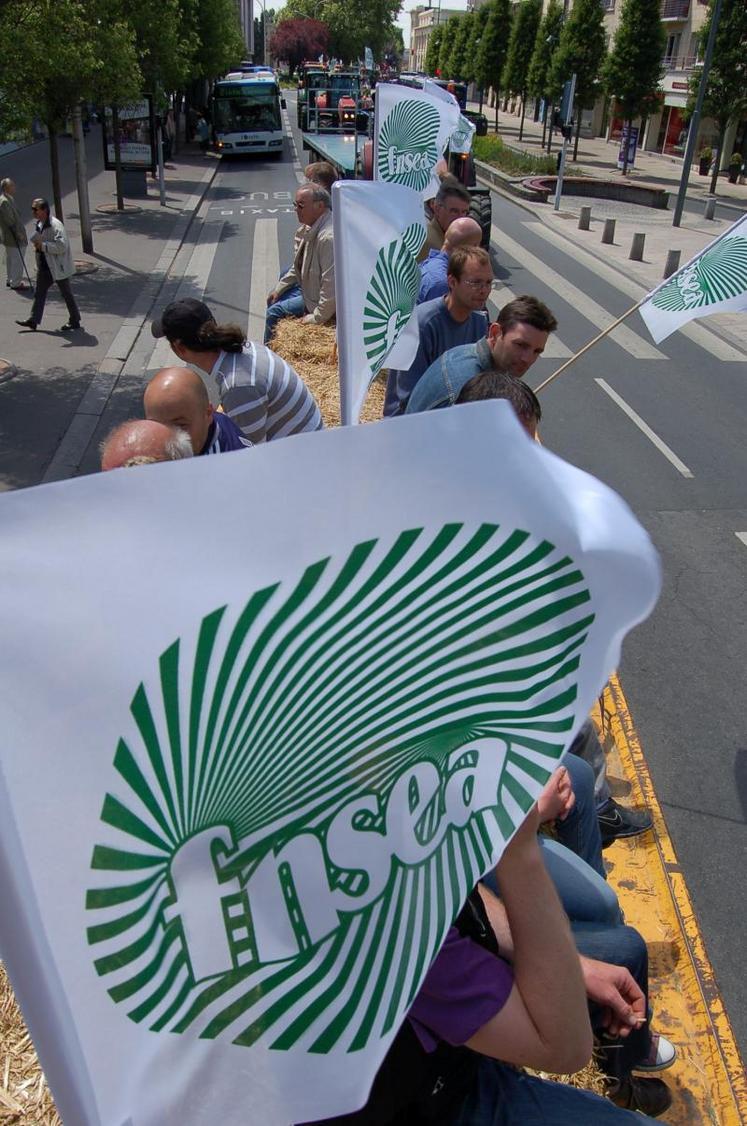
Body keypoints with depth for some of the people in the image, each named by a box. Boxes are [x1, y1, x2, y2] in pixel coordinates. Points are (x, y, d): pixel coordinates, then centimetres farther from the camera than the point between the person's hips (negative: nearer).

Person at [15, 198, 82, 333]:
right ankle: (33, 320, 15)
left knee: (66, 294, 3)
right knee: (39, 292, 10)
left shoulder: (55, 225, -20)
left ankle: (75, 322, 16)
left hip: (58, 267, -9)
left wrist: (43, 246, -26)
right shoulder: (39, 224, 9)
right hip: (44, 266, 9)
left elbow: (62, 246, -28)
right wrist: (36, 243, 2)